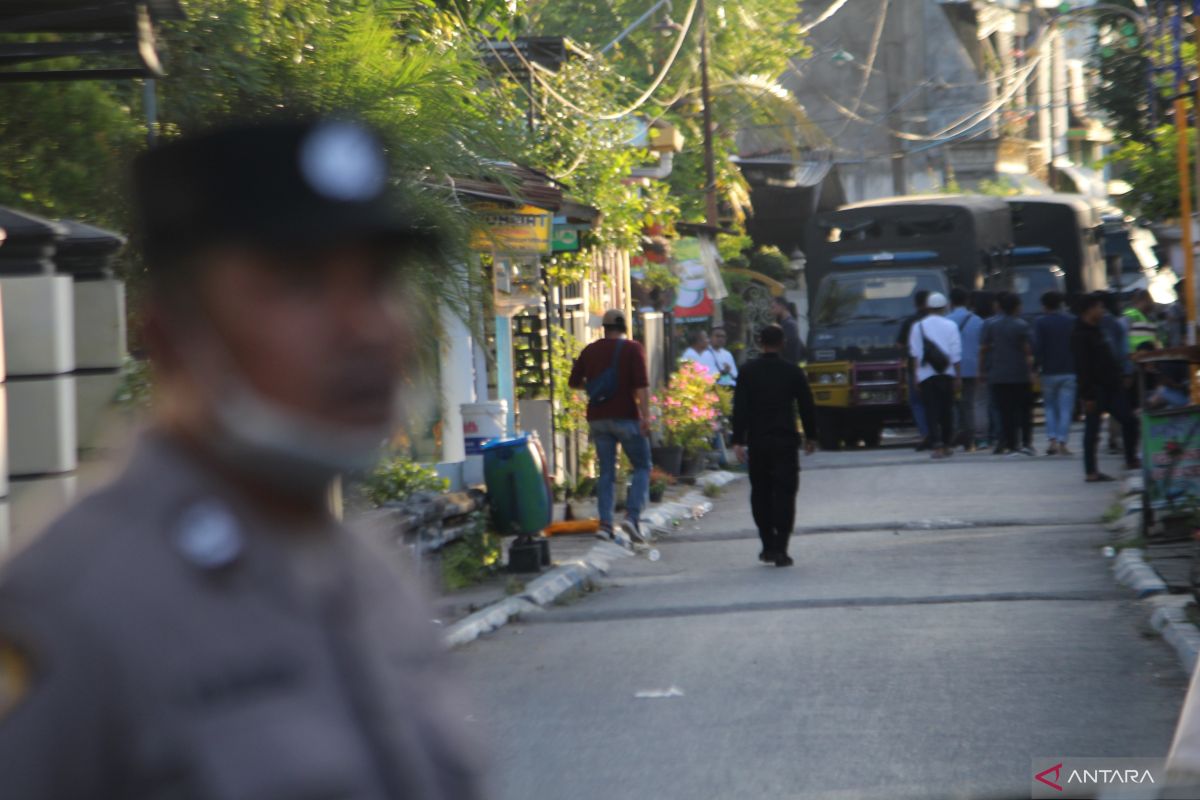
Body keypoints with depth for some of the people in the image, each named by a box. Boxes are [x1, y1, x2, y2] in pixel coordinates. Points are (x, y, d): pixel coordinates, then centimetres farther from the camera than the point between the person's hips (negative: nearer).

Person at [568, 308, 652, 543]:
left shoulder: (591, 350, 9)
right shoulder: (632, 348, -3)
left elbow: (574, 382, 12)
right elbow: (642, 384, -14)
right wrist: (645, 415, -17)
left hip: (598, 417, 4)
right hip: (626, 416, -4)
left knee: (606, 471, 8)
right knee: (642, 466, 5)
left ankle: (605, 522, -1)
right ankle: (632, 516, -12)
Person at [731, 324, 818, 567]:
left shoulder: (748, 372, -1)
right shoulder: (793, 372, 0)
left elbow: (740, 408, -5)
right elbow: (807, 406, 5)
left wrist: (738, 441, -5)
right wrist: (810, 437, 17)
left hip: (757, 442, 1)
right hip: (786, 441, -1)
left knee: (760, 493, 14)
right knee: (784, 493, 0)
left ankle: (768, 546, 14)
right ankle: (780, 549, -8)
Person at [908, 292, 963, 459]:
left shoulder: (918, 327, 1)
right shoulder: (950, 326, 0)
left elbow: (915, 353, 1)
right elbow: (956, 354, -2)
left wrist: (917, 374, 8)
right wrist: (958, 377, 1)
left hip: (926, 375, -1)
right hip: (947, 374, 1)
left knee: (931, 411, -3)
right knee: (947, 410, 13)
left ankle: (936, 445, -16)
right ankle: (947, 444, 18)